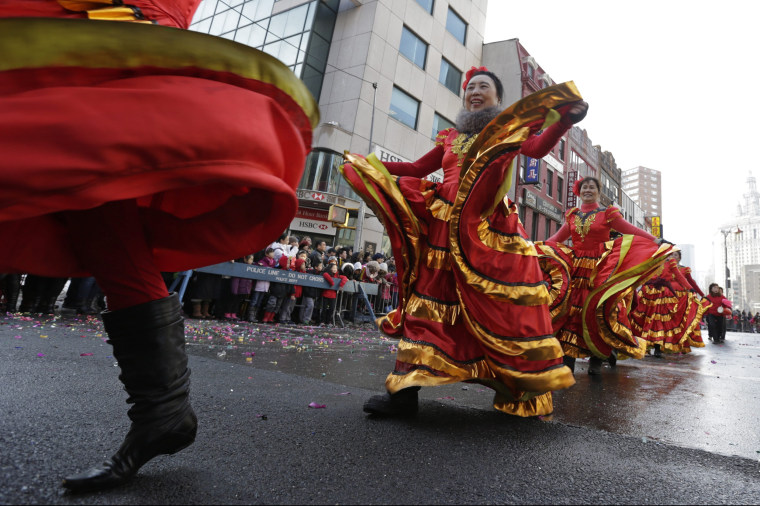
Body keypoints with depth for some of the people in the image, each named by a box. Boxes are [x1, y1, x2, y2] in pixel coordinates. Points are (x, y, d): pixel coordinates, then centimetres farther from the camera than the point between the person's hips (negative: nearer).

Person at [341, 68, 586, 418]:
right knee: (430, 301, -5)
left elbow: (538, 148, -5)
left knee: (501, 308, -6)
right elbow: (417, 169, 25)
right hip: (445, 228, 3)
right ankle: (406, 389, -5)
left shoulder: (509, 132, 15)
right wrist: (368, 165, 22)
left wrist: (566, 119, -24)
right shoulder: (450, 138, 23)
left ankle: (522, 391, 10)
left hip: (491, 231, -2)